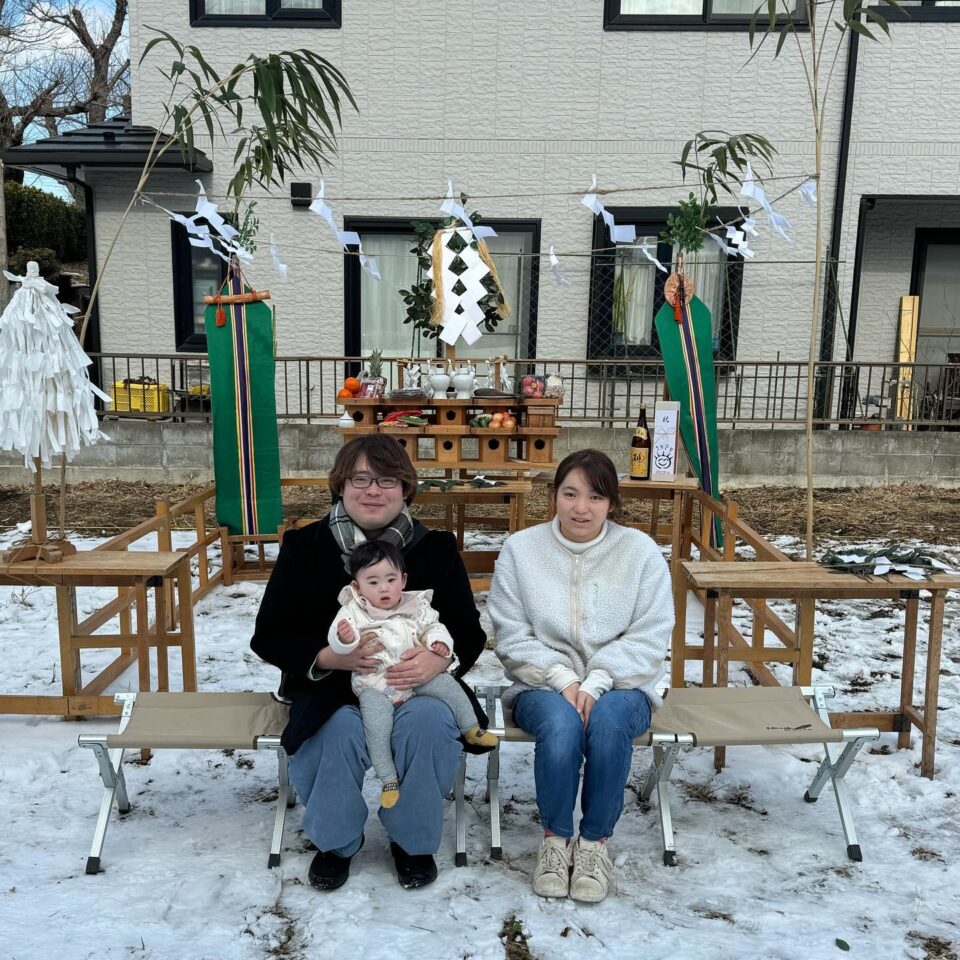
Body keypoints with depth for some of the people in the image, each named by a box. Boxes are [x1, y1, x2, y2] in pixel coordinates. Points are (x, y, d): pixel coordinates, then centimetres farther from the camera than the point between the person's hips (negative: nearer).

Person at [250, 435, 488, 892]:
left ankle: (413, 841, 0)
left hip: (417, 686, 1)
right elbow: (269, 637, -1)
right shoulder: (304, 547, 0)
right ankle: (335, 841, 2)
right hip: (331, 688, 0)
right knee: (338, 731, -32)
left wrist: (440, 657, -22)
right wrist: (330, 657, -20)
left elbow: (470, 633, 3)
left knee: (429, 722, -31)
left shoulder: (436, 548, 2)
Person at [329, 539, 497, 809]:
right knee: (376, 725, -22)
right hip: (375, 685, -3)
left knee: (447, 684, -12)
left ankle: (471, 729, 9)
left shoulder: (416, 606, 4)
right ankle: (388, 778, -6)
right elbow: (336, 643, -11)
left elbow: (432, 627, 12)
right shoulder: (353, 612, -4)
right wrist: (344, 639, -36)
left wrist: (439, 641, -11)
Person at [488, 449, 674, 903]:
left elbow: (649, 637, -5)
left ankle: (595, 840, -10)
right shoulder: (520, 548, -1)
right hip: (544, 686, 0)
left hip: (619, 687, 0)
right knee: (561, 724, -33)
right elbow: (512, 637, -3)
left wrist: (595, 683, -18)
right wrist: (563, 681, -16)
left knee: (609, 720, -34)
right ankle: (555, 836, -7)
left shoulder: (640, 550, -1)